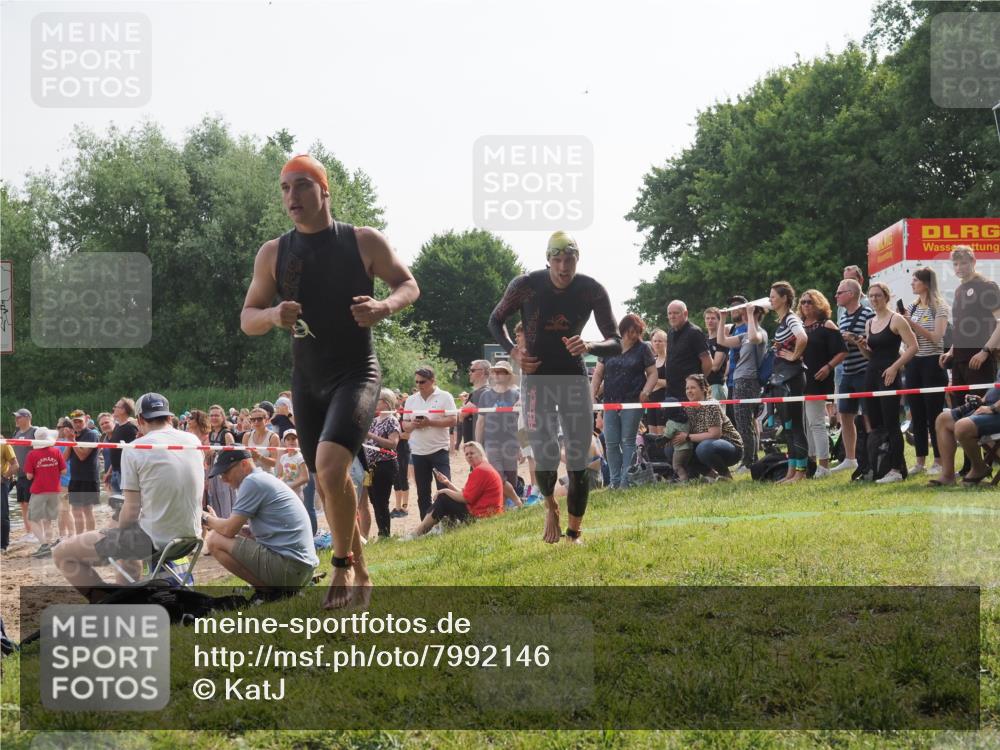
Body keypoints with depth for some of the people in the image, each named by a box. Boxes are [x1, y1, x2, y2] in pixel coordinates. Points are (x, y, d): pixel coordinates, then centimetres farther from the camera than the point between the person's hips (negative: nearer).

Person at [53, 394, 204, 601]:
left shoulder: (135, 449, -10)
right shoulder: (194, 442, 5)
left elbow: (131, 510, -10)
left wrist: (119, 533, 9)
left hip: (153, 538, -7)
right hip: (189, 536, 7)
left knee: (63, 554, 2)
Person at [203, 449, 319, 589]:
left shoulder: (252, 482, -9)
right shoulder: (265, 479, 21)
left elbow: (229, 530, -10)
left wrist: (207, 519, 9)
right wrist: (215, 522, 19)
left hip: (288, 565, -10)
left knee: (215, 540, -6)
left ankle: (269, 591, -6)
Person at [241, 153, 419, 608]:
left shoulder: (364, 242, -4)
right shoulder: (273, 254, 3)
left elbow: (409, 285, 5)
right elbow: (247, 319, 5)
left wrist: (384, 307, -18)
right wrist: (273, 316, -18)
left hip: (357, 374, -4)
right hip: (307, 381, 5)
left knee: (330, 464, -25)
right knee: (327, 483, 11)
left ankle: (343, 564, -6)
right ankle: (360, 575, 29)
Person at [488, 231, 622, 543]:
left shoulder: (592, 290, -11)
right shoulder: (525, 285, -14)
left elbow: (617, 344, -7)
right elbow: (496, 320, 5)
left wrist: (589, 346, -28)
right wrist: (513, 352, -12)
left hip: (574, 379, 1)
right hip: (537, 379, -1)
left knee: (579, 462, -2)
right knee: (545, 457, -12)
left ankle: (574, 533, 13)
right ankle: (550, 507, 21)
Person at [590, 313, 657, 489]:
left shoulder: (643, 348, 3)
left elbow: (652, 373, 1)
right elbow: (598, 374, 11)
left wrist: (646, 391, -16)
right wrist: (592, 394, -1)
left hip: (632, 402, -3)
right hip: (611, 402, 3)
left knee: (628, 441, -2)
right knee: (611, 443, 1)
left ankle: (625, 481, -2)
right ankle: (615, 481, 7)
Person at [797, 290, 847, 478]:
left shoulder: (827, 325, -4)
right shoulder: (799, 326, 16)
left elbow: (842, 352, -8)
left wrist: (828, 367, -20)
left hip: (818, 380, -7)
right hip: (800, 380, 7)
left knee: (816, 422, -8)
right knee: (804, 424, 9)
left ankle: (823, 465, -5)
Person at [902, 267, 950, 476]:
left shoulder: (939, 307, -6)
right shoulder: (912, 307, 11)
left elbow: (937, 337, -15)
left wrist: (913, 324, -19)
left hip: (932, 363, -6)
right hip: (914, 364, 6)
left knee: (934, 414, -4)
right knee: (917, 415, 7)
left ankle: (939, 461, 2)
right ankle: (920, 460, 13)